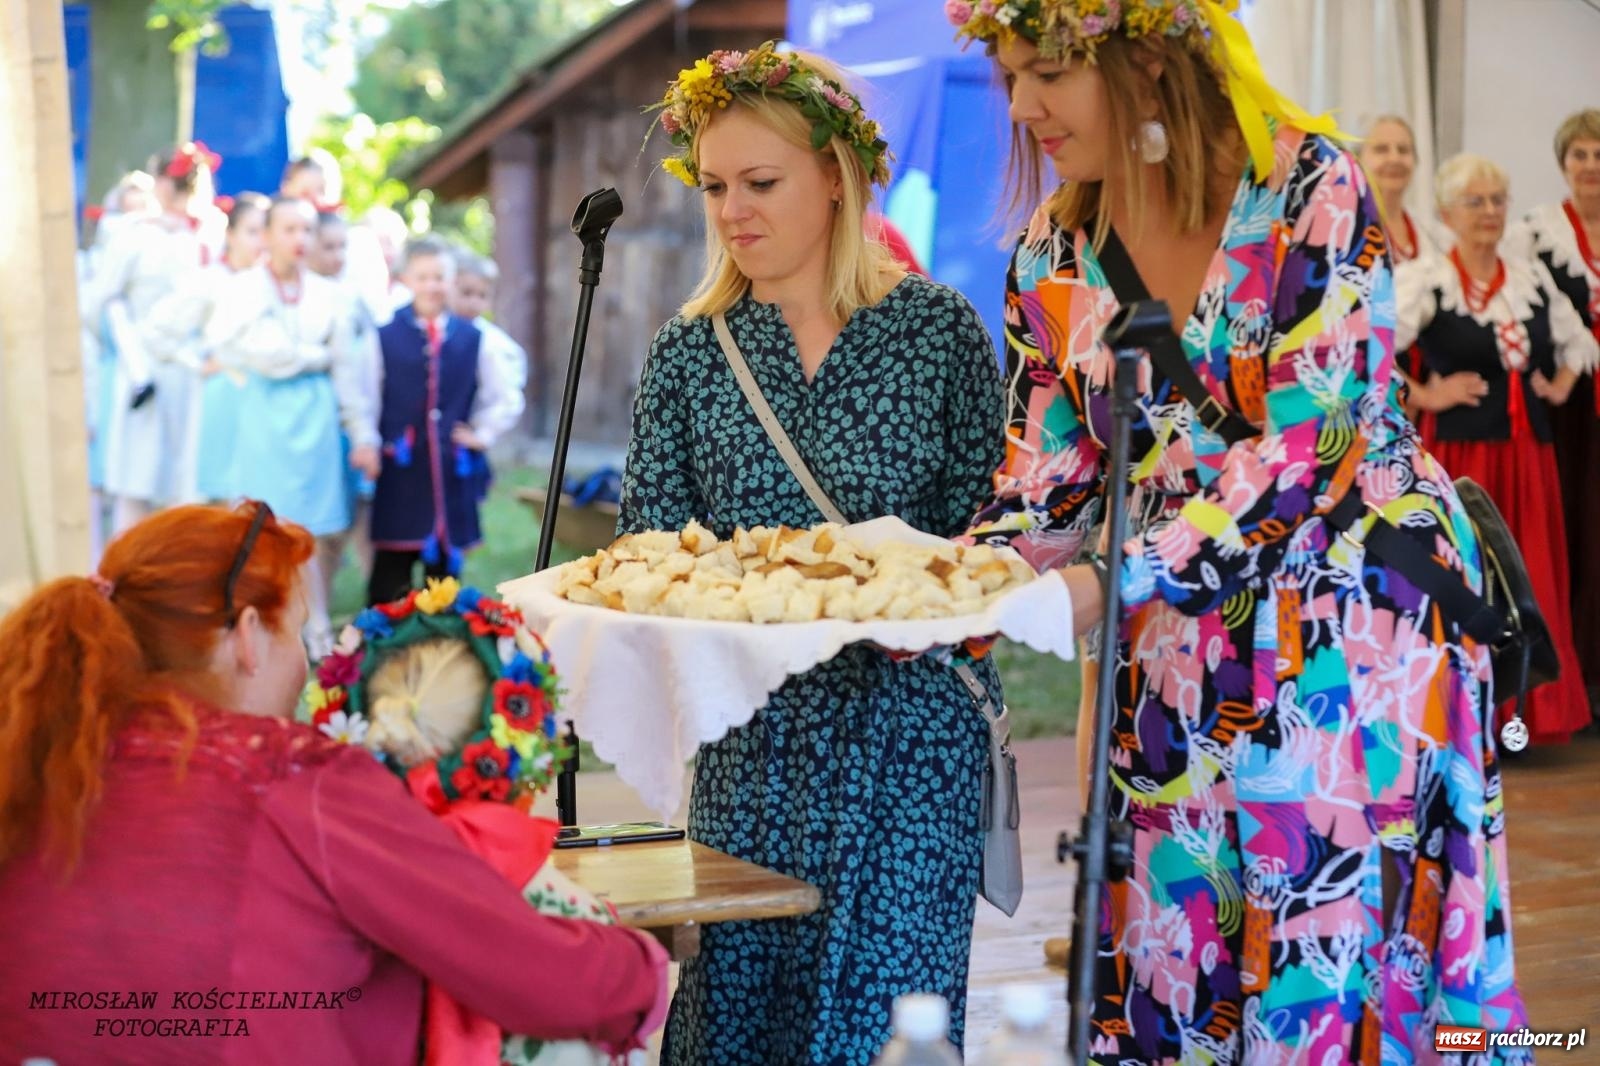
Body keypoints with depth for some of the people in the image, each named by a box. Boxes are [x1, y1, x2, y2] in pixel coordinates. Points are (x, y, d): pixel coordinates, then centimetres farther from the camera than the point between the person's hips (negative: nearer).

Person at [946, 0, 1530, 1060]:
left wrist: (1115, 583, -25)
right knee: (1171, 971, 3)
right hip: (1176, 656, 5)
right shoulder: (1053, 257, 4)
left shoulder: (1307, 185, -13)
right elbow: (1052, 480, 7)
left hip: (1352, 629, -4)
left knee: (1331, 969, -4)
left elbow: (1306, 444, -20)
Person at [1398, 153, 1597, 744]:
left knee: (1532, 587, 7)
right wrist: (1425, 396, -15)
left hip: (1527, 453, 6)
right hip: (1460, 452, -6)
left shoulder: (1532, 276, 11)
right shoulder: (1424, 279, -8)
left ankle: (1525, 711, 16)